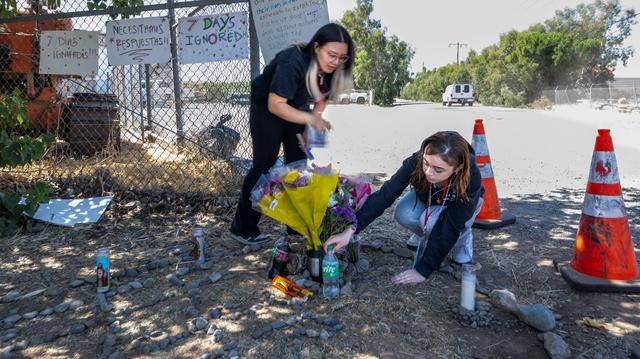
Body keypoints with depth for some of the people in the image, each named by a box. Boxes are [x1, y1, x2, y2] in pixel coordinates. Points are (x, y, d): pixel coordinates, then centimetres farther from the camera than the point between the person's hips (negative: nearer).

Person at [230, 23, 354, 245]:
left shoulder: (331, 70, -13)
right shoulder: (292, 63, -35)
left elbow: (320, 98, 2)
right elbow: (275, 105, -36)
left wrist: (317, 123, -9)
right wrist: (310, 119, -44)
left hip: (297, 109, 7)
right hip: (266, 108, -6)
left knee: (299, 164, 3)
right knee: (264, 166, -6)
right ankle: (242, 229, 5)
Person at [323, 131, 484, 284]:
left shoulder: (471, 178, -40)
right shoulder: (416, 162, -36)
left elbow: (450, 228, -37)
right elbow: (384, 195, -36)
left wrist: (422, 270, -37)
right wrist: (350, 231, -46)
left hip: (461, 203, -2)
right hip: (427, 198, 2)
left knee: (433, 222, -34)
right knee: (403, 214, -30)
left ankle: (463, 238, -2)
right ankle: (426, 234, 3)